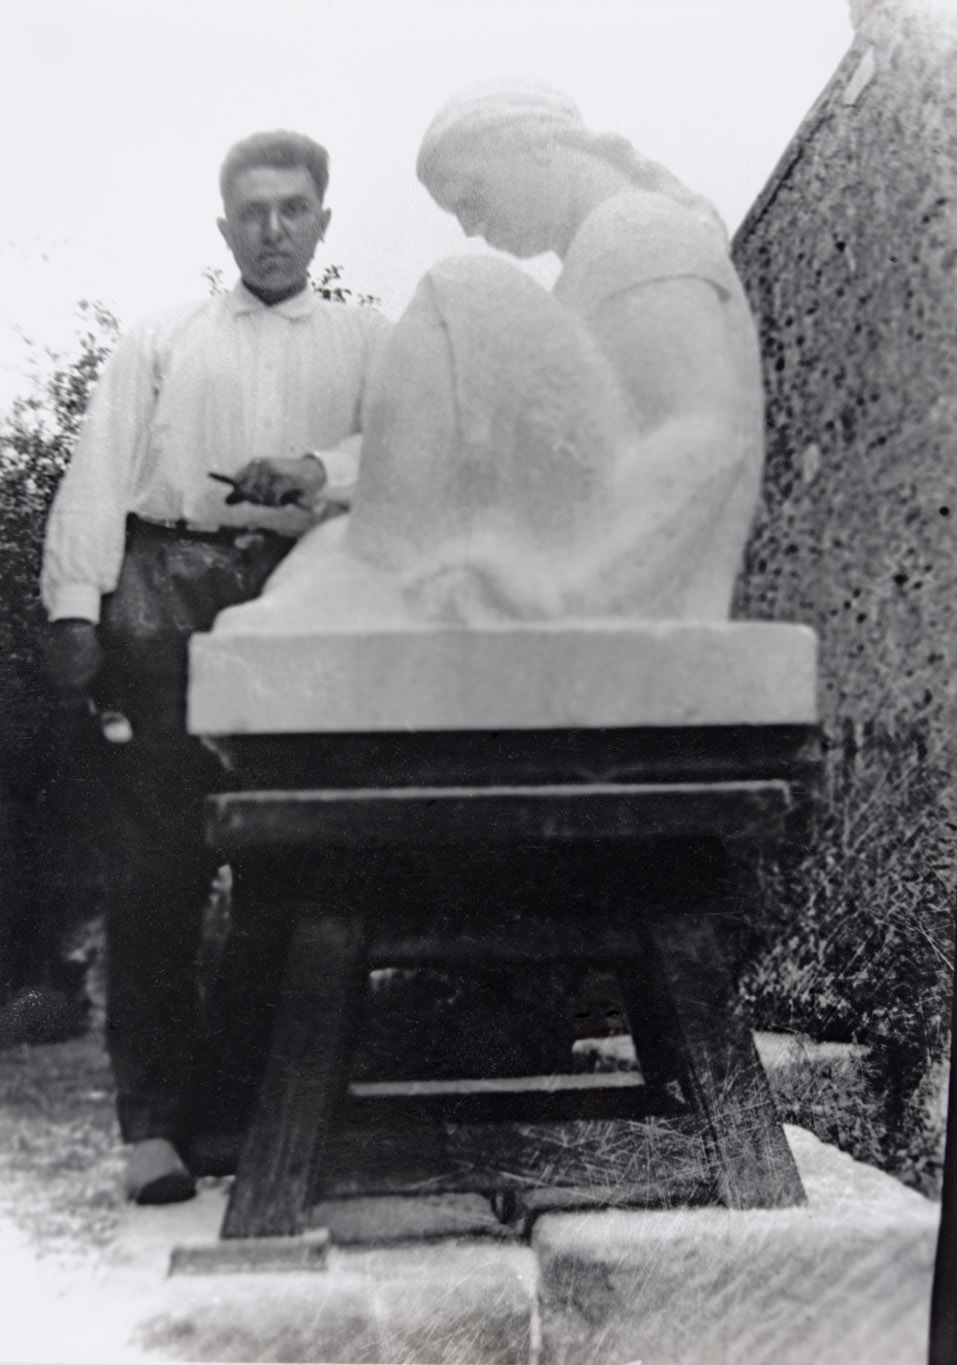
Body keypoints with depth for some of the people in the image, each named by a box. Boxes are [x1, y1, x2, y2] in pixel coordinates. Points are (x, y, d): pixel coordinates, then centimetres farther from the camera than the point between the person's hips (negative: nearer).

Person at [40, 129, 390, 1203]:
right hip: (167, 582, 0)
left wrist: (320, 469, -18)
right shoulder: (158, 341, 22)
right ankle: (153, 1121, -2)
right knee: (160, 855, -7)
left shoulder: (367, 342, 21)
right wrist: (75, 608, -4)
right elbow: (97, 474, 10)